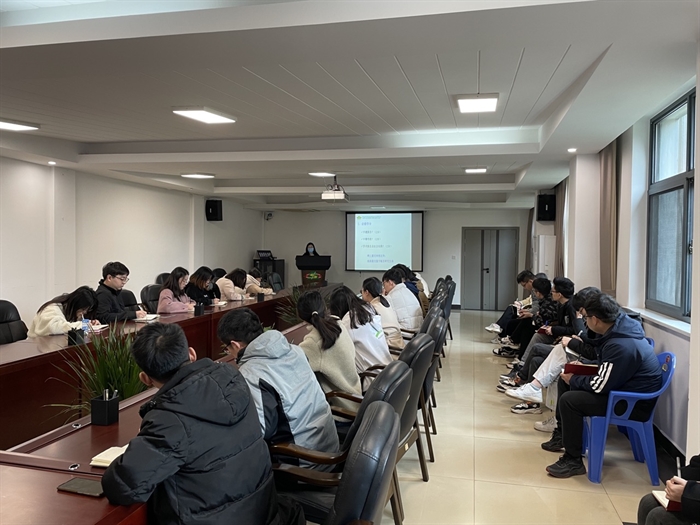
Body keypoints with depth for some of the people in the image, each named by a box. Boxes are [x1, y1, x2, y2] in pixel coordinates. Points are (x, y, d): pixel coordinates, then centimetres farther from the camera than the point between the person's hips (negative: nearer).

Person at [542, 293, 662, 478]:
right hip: (622, 386, 10)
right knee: (565, 382, 12)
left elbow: (600, 386, -24)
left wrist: (573, 380, -9)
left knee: (569, 400, -22)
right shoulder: (621, 328, -1)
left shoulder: (621, 346, -30)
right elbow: (605, 369, 16)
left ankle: (573, 460, -8)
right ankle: (562, 435, 24)